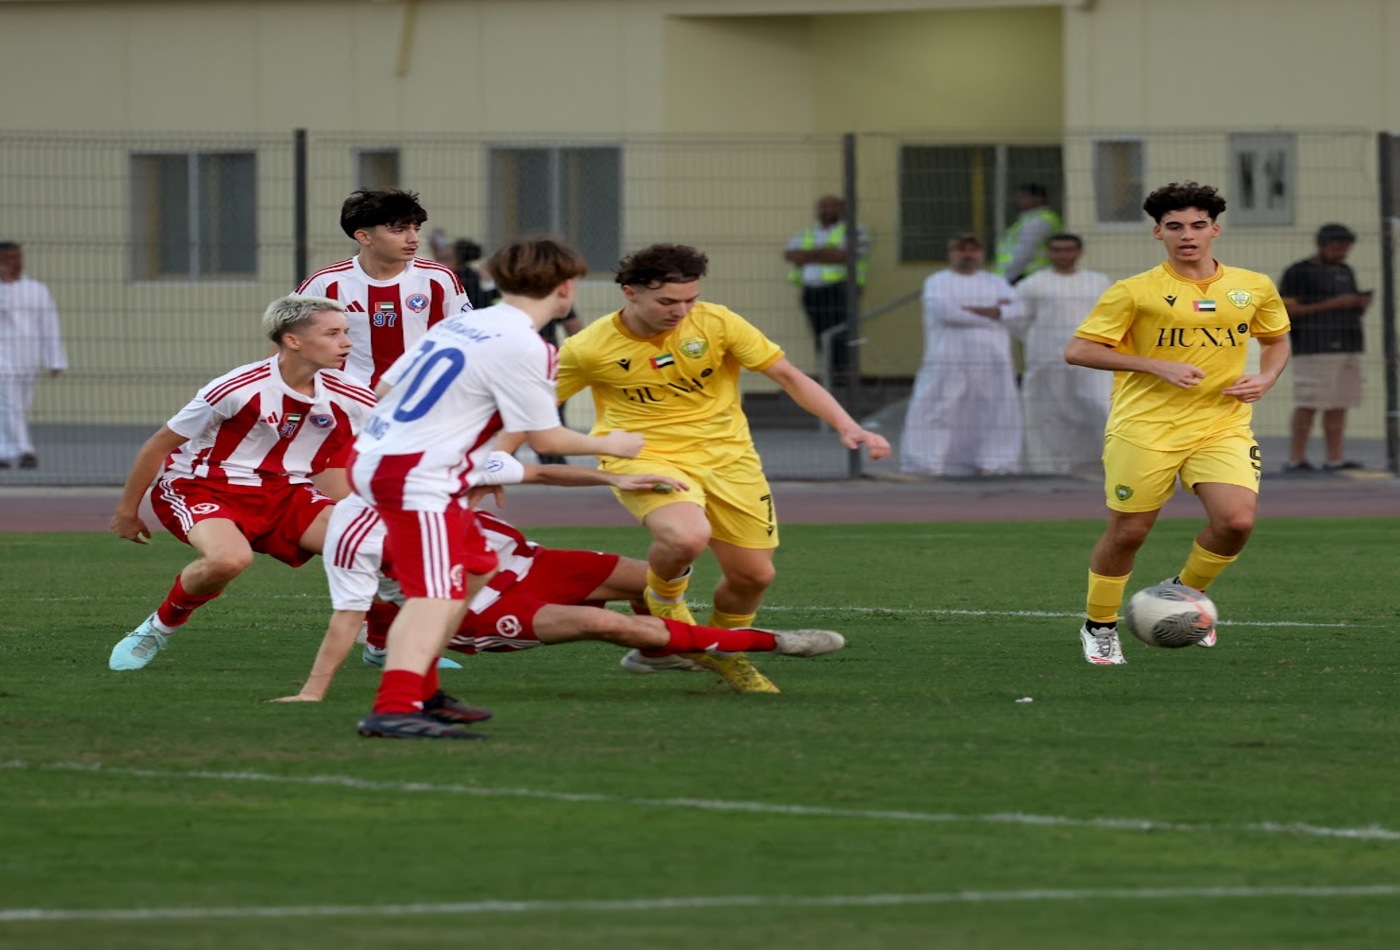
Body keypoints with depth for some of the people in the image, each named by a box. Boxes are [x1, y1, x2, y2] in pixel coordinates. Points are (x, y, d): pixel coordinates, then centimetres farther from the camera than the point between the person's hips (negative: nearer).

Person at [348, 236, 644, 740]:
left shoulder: (458, 323, 13)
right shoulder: (523, 348, -12)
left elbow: (385, 388, 16)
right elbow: (545, 437, -7)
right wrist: (609, 445, 11)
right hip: (417, 479, -9)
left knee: (475, 569, 24)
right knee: (438, 595, -17)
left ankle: (419, 690, 27)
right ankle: (393, 709, -37)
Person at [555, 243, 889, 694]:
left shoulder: (715, 322, -10)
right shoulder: (588, 349, -13)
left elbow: (787, 375, -5)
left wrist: (847, 427, -14)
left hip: (727, 455, 3)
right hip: (645, 459, -3)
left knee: (753, 574, 1)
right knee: (687, 536, -34)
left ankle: (723, 652, 34)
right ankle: (664, 608, 1)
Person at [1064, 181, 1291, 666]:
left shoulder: (1254, 288, 6)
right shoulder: (1135, 292, -6)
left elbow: (1276, 340, 23)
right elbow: (1077, 350, -8)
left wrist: (1266, 378, 0)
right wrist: (1158, 366, -16)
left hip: (1222, 427, 2)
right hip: (1144, 430, -2)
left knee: (1237, 520, -17)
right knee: (1127, 532, 2)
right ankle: (1099, 627, 26)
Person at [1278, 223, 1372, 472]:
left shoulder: (1344, 272, 19)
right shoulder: (1298, 273, -3)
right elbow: (1287, 309, -11)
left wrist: (1362, 304, 0)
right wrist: (1331, 304, -15)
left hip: (1347, 347, 7)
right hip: (1315, 349, -7)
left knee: (1339, 405, 2)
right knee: (1308, 405, -10)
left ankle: (1335, 459, 2)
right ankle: (1296, 459, -10)